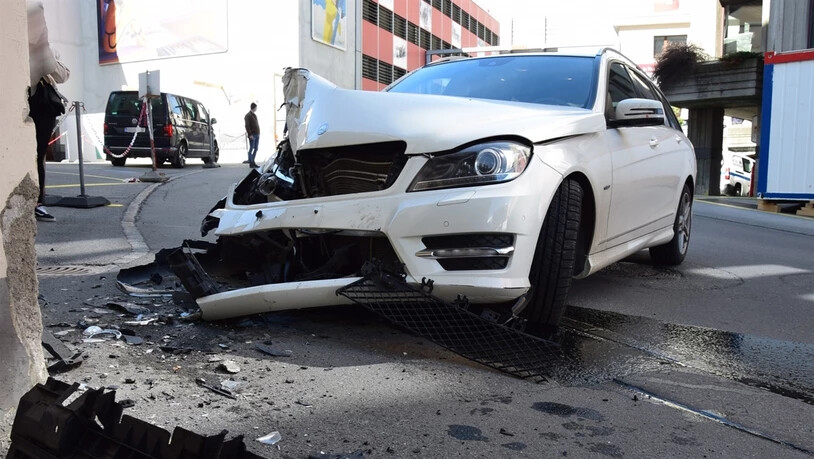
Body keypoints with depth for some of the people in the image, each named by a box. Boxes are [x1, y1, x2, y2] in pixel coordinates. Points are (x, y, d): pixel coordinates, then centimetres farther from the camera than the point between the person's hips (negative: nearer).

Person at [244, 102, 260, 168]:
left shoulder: (254, 115, 20)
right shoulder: (248, 116, -6)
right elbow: (247, 126, -12)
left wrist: (258, 133, 14)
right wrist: (250, 134, -19)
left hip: (257, 135, 8)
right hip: (252, 135, -8)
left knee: (256, 149, 9)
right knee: (251, 149, -5)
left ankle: (253, 162, 15)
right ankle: (251, 163, -2)